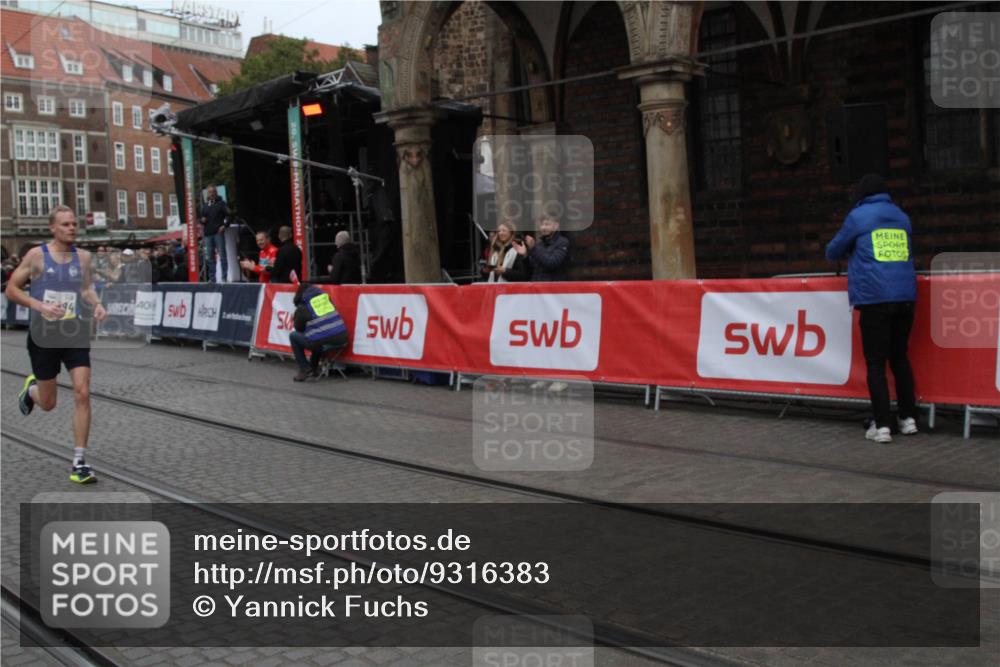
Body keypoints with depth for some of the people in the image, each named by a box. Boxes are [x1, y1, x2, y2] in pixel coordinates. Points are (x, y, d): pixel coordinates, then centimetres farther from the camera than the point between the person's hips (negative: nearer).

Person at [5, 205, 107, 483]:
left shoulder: (83, 257, 3)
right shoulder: (37, 255, -5)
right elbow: (11, 289, -2)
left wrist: (97, 303, -4)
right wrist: (39, 306, -17)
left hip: (75, 334, 2)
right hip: (44, 335, -2)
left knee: (82, 393, -12)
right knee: (48, 403, 10)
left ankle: (78, 463, -5)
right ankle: (31, 388, 50)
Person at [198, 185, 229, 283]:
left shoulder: (221, 203, 2)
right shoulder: (204, 205, 14)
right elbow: (199, 215, 24)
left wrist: (225, 225, -13)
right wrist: (201, 220, 2)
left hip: (218, 232, -5)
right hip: (208, 234, 5)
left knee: (222, 255, -5)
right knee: (209, 257, 7)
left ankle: (224, 277, -3)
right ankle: (212, 278, 12)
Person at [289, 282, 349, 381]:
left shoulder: (302, 308, 1)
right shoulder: (326, 296, 14)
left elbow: (299, 329, 13)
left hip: (323, 343, -6)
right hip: (341, 339, 6)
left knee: (293, 336, 19)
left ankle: (304, 369, 13)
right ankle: (313, 368, 40)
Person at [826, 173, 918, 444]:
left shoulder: (858, 216, 3)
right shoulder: (901, 217, 18)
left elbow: (833, 251, 11)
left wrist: (849, 254, 36)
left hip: (874, 298, -5)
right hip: (905, 296, 5)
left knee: (876, 363, -1)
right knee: (899, 357, 17)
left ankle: (882, 425, -6)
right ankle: (908, 418, 17)